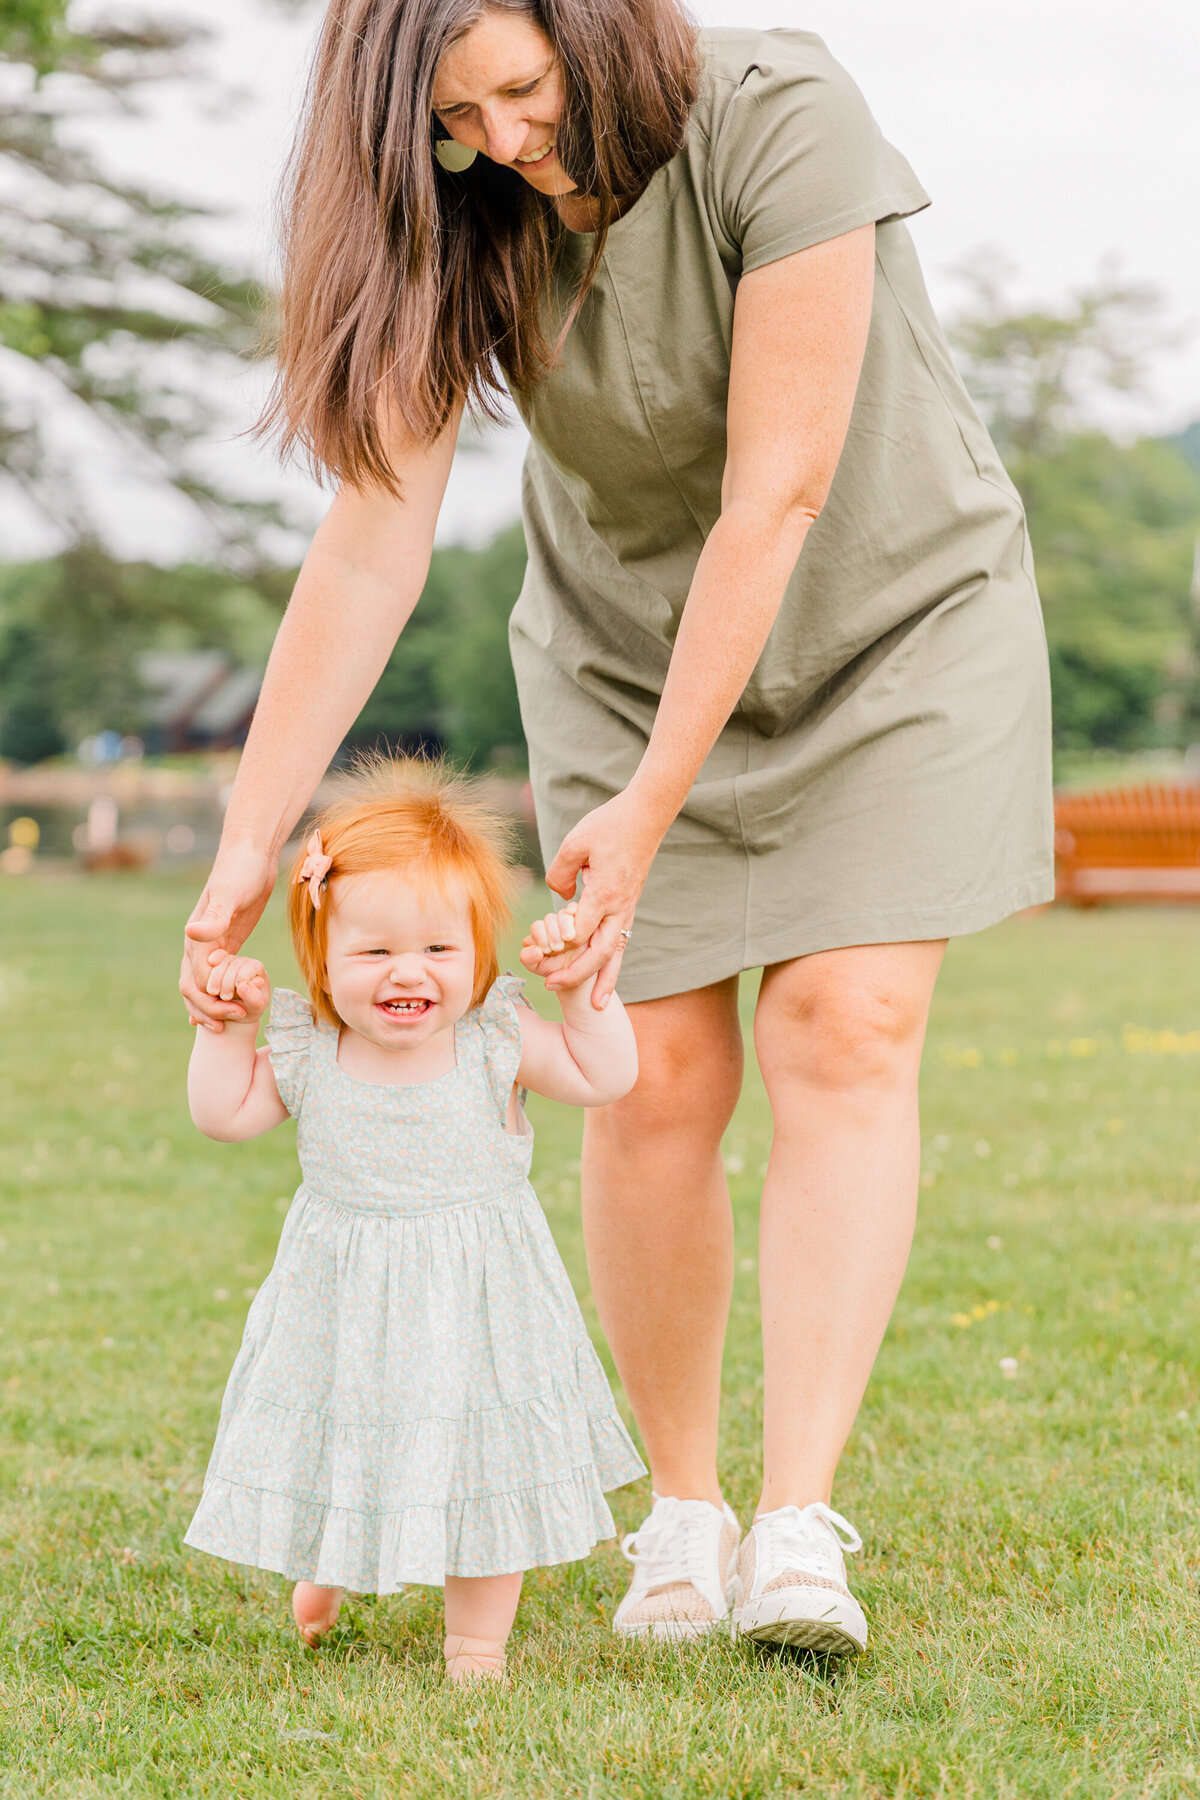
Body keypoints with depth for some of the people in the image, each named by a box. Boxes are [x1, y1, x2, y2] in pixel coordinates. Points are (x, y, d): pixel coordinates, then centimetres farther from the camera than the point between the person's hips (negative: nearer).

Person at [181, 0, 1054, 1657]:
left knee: (846, 1030, -15)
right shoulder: (456, 218, -16)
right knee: (659, 1077, -5)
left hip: (897, 615, -3)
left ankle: (801, 1525, -19)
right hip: (630, 650, 3)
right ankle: (681, 1507, 11)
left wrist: (651, 810, -30)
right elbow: (372, 540, -19)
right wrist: (250, 844, -23)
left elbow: (777, 496, -30)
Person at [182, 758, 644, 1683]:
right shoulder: (305, 1050, -8)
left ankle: (477, 1642, 21)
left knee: (485, 1466, 5)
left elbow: (604, 1077, -8)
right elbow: (225, 1113, 3)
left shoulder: (494, 1040, -10)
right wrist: (229, 1024, -9)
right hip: (346, 1305, 1)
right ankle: (325, 1568, 48)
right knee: (341, 1450, 15)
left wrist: (585, 987, -19)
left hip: (476, 1301, -1)